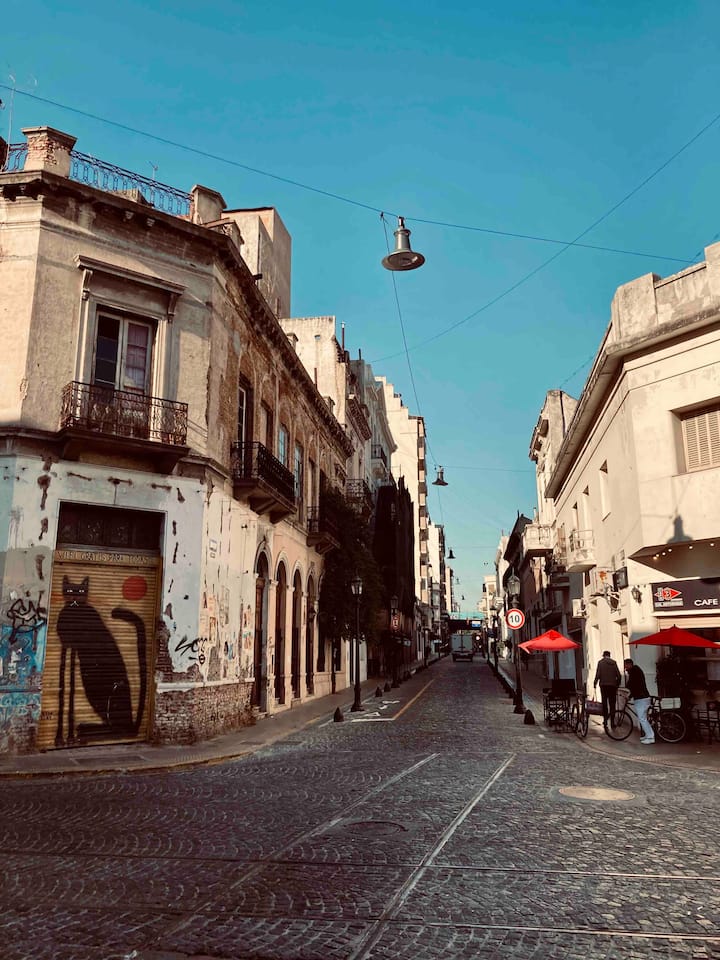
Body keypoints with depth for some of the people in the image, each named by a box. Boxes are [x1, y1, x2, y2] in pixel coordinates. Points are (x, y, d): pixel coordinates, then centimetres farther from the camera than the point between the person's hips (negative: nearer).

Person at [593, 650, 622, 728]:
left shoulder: (600, 662, -2)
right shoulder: (614, 663, 5)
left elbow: (597, 675, -8)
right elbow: (619, 676, 3)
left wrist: (595, 683, 2)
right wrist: (617, 684, 16)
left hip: (604, 685, -2)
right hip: (613, 685, 2)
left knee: (604, 703, 5)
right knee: (612, 704, 8)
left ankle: (605, 720, 1)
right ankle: (612, 721, 8)